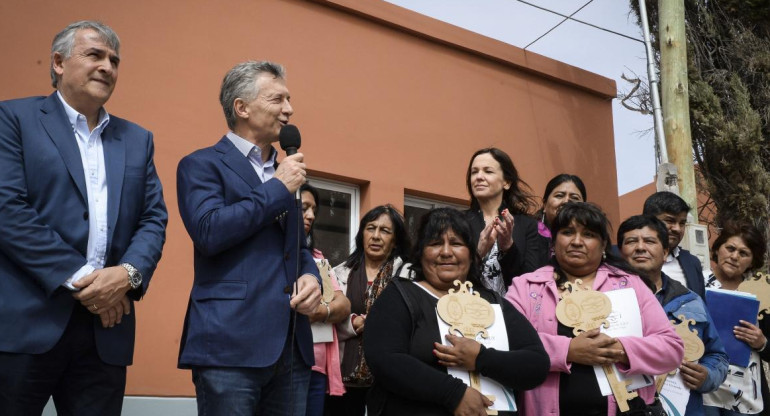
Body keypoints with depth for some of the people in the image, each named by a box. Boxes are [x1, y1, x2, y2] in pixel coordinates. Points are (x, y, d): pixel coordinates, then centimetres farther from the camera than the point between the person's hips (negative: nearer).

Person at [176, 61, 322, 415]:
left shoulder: (283, 173, 20)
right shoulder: (201, 164, 0)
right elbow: (208, 232, -16)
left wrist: (310, 275, 2)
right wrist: (277, 188, -8)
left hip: (293, 345, 7)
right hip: (231, 342, -6)